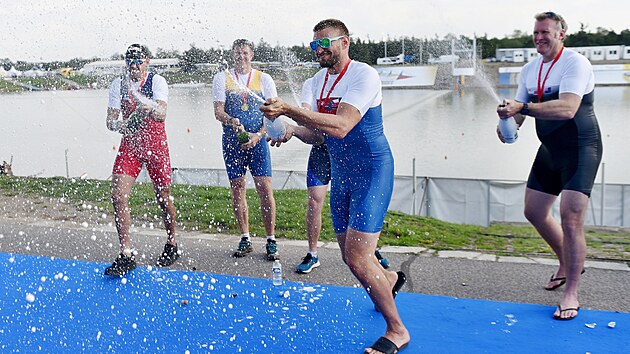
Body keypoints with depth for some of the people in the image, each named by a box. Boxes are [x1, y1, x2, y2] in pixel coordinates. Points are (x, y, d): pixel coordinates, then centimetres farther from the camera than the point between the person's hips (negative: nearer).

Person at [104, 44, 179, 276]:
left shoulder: (157, 81, -8)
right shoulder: (118, 84, 3)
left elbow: (162, 114, -22)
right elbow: (110, 119, -2)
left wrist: (148, 107, -44)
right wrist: (119, 124, -25)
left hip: (155, 145, -3)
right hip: (130, 144, 3)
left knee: (163, 197, 6)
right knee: (118, 196, -10)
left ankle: (172, 246, 27)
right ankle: (126, 255, -4)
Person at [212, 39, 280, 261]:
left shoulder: (264, 79, 5)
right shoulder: (222, 78, 6)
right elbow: (218, 111, -2)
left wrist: (257, 135, -15)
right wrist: (231, 122, -24)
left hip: (257, 141, -1)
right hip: (232, 141, 1)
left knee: (265, 189, -7)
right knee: (237, 188, 5)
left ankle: (271, 240, 2)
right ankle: (245, 239, 16)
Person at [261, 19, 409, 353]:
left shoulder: (364, 75, -18)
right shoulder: (319, 80, 7)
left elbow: (340, 127, -31)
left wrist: (288, 109, -34)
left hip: (372, 172, -8)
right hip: (340, 174, 8)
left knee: (357, 260, -14)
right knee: (350, 257, 15)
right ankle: (388, 279, 48)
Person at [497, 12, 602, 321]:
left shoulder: (575, 63, -17)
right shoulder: (529, 70, 7)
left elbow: (567, 108, -32)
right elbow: (519, 108, 8)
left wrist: (523, 107, -40)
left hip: (580, 149, -8)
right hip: (550, 150, 8)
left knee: (570, 217, -15)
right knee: (534, 211, 13)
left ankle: (571, 294, -3)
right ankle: (567, 264, 36)